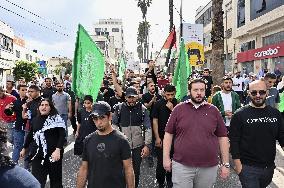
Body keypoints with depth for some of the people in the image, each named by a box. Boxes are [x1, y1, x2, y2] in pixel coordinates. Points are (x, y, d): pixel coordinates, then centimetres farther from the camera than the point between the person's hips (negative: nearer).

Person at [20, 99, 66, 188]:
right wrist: (24, 148, 26)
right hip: (38, 154, 4)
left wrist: (58, 150, -24)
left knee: (55, 179, 11)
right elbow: (30, 135, 21)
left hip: (53, 154, -3)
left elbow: (62, 136, -13)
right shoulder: (35, 120, 9)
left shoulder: (57, 119, -6)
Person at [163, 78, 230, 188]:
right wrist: (166, 158, -1)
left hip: (209, 167, 1)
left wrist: (225, 164, 4)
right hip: (181, 165, -1)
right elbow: (168, 134, 3)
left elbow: (222, 137, 6)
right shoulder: (178, 109, 1)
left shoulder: (213, 111, 3)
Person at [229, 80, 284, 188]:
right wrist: (238, 164, -13)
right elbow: (234, 141, -10)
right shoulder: (240, 115, -9)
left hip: (269, 167, 5)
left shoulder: (275, 114, 3)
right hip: (248, 168, -5)